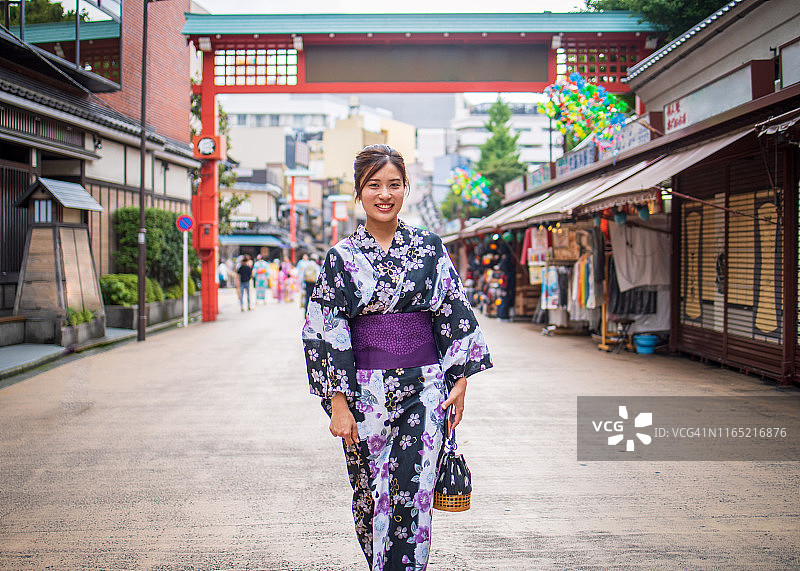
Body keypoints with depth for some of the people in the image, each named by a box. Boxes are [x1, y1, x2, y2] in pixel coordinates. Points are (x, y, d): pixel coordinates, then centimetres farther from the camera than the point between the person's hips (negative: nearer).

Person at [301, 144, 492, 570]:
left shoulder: (430, 247, 5)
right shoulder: (342, 256, 1)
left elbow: (456, 313, 7)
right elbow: (325, 332, -2)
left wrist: (460, 380, 1)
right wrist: (338, 404, -7)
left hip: (424, 385, 0)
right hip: (365, 388, 0)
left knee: (413, 495, -5)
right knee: (372, 494, 9)